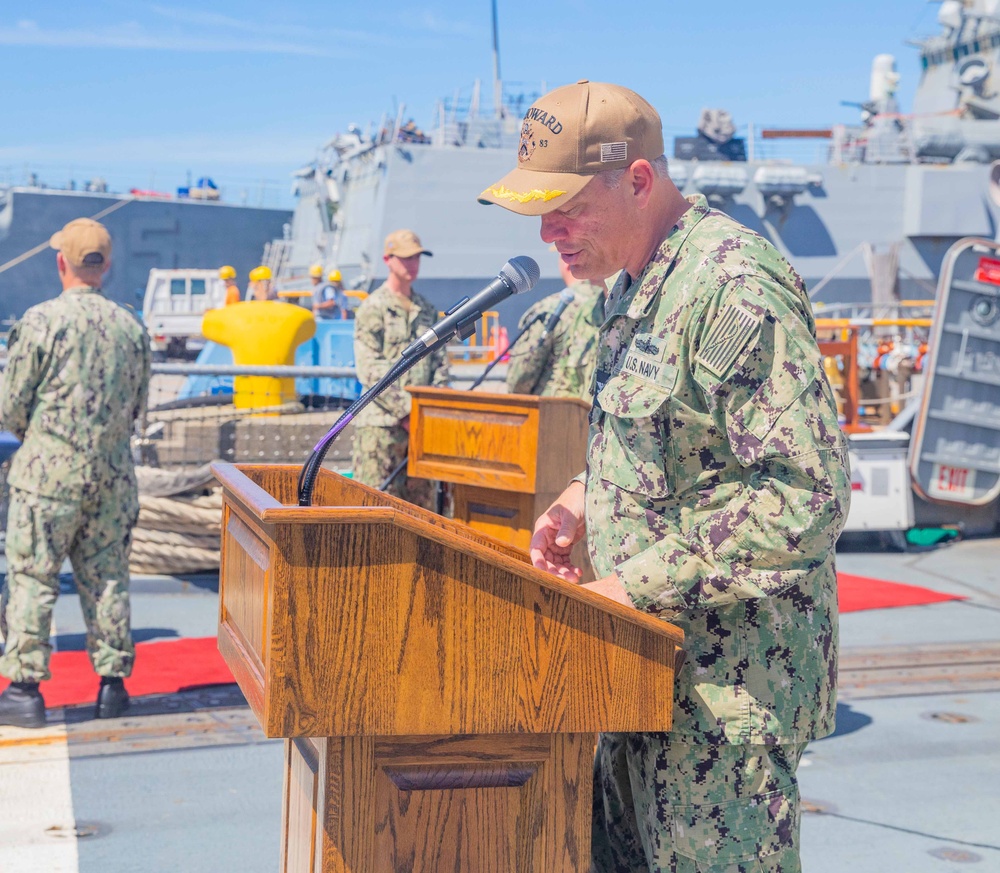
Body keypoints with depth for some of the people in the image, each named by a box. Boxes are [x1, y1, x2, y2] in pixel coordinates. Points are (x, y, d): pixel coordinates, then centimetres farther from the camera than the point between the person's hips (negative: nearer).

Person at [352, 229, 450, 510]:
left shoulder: (428, 310, 16)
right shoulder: (372, 308, -3)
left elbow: (440, 362, 14)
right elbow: (370, 370, -10)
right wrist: (404, 412, -14)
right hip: (381, 422, -6)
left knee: (421, 497, 7)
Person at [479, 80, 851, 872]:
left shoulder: (733, 287, -22)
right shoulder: (638, 284, 11)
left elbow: (808, 497, -26)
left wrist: (634, 585, -24)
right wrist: (585, 498, 5)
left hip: (728, 682, -10)